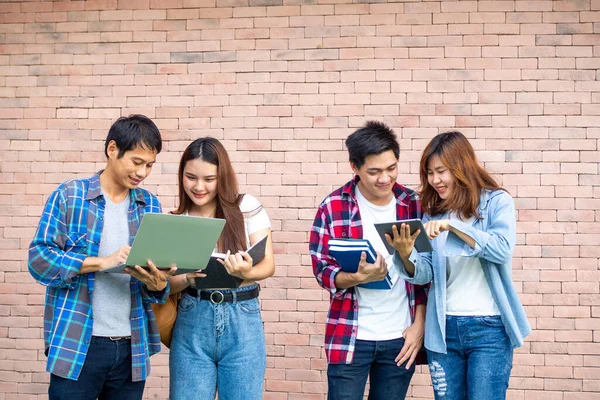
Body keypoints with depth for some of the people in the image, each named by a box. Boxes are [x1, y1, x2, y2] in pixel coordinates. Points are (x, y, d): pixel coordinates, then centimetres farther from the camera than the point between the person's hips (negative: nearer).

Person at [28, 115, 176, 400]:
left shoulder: (150, 205, 11)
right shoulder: (70, 195, -1)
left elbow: (158, 274, 10)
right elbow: (39, 258, -8)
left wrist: (157, 284, -14)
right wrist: (102, 262, -19)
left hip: (132, 347, 4)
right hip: (77, 344, -4)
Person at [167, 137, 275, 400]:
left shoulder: (247, 208, -1)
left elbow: (268, 265, -4)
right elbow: (167, 282, 4)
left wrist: (245, 273, -27)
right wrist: (189, 278, -19)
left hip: (242, 321, -1)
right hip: (192, 323, 2)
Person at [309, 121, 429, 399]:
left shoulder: (414, 205, 2)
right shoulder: (333, 207, -5)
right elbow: (322, 269, -6)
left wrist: (419, 325, -1)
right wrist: (359, 277, -25)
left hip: (400, 337, 2)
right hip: (349, 338, -2)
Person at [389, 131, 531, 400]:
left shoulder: (497, 201, -4)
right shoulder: (433, 211, 7)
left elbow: (502, 250, -21)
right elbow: (425, 274, 2)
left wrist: (453, 225, -27)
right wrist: (405, 254, -19)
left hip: (489, 327, -4)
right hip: (443, 328, 4)